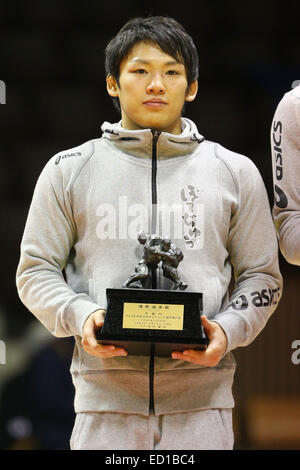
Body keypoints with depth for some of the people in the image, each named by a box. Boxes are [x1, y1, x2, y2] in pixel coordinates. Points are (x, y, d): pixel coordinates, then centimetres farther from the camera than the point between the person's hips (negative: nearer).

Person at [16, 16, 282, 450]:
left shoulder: (235, 172, 12)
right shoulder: (68, 170, 10)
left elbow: (261, 275, 13)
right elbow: (36, 270, 11)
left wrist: (227, 330, -6)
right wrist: (80, 317, -9)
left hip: (201, 396, 1)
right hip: (106, 391, 0)